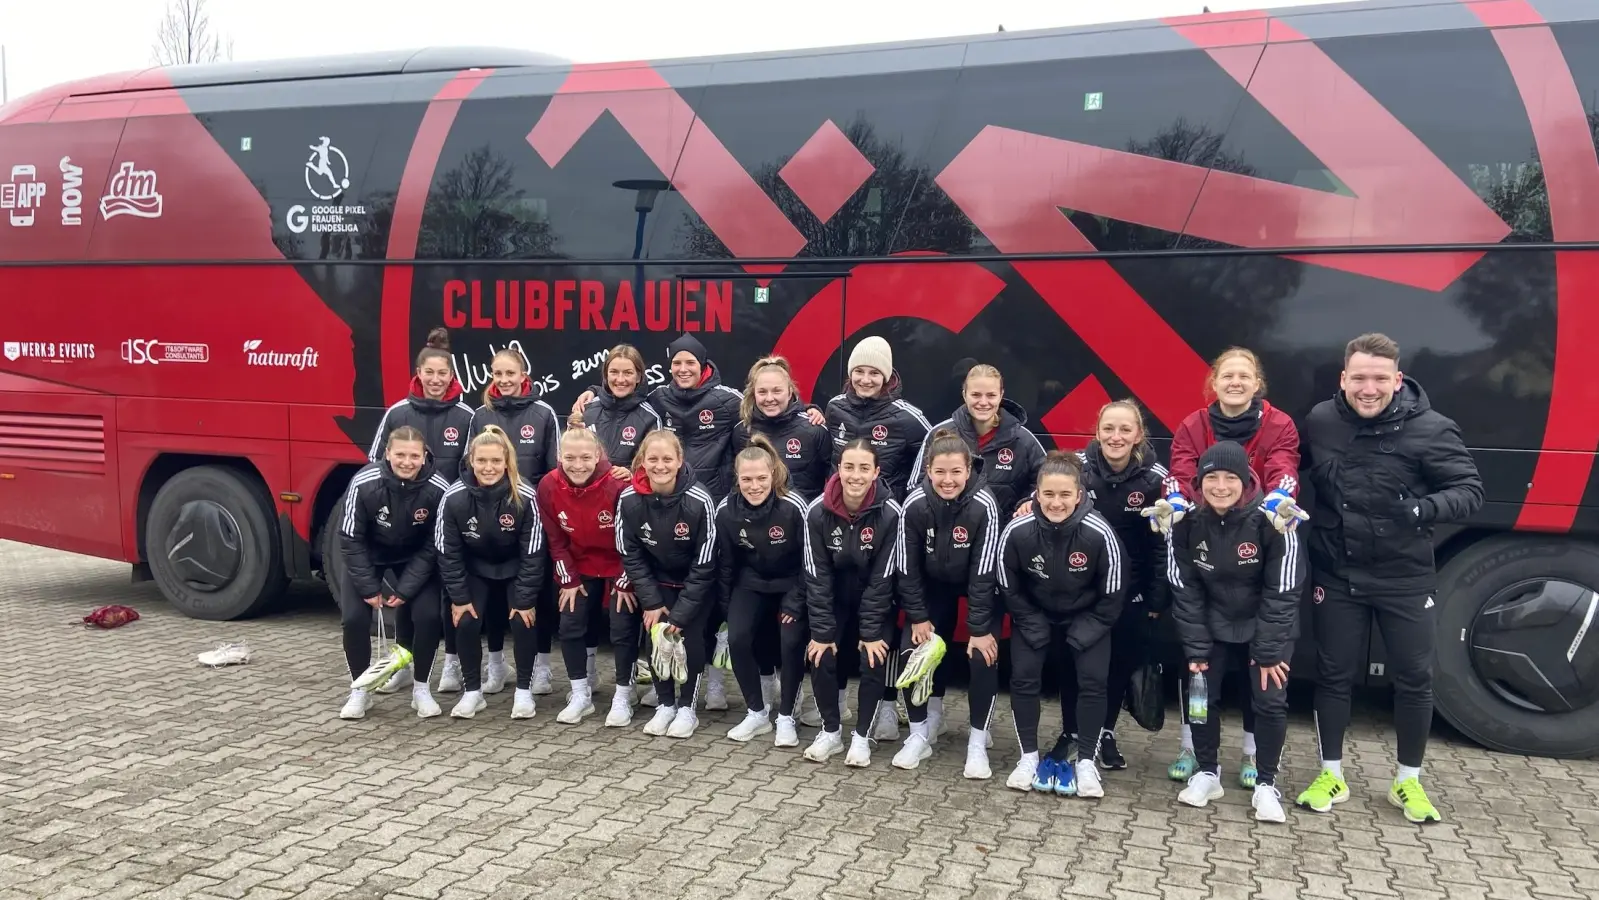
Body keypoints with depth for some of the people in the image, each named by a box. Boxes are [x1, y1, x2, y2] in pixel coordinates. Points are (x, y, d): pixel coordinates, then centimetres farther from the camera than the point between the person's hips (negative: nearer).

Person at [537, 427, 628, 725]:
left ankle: (622, 697, 6)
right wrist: (569, 580, -5)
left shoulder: (616, 485, -28)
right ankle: (581, 695, 15)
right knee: (570, 625, 1)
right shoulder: (548, 487, -17)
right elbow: (556, 539, -5)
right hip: (580, 567, 4)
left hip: (620, 566, -4)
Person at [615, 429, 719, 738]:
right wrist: (651, 602, -13)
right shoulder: (629, 499, -22)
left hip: (696, 583, -2)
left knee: (690, 637, -10)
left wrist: (681, 612, -22)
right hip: (658, 579, 3)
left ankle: (687, 708, 8)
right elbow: (630, 556, -10)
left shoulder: (699, 501, -31)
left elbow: (704, 565, -22)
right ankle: (666, 704, 14)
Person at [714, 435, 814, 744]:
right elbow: (725, 562, -2)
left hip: (791, 584, -2)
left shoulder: (793, 507, -27)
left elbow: (810, 560, -15)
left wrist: (796, 603, -16)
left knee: (792, 643, -18)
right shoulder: (726, 510, -17)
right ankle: (757, 713, 5)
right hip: (751, 584, 3)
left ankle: (786, 718, 3)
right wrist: (727, 605, 1)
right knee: (737, 638, -15)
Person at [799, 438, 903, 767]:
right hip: (833, 598, 2)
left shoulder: (890, 513, -26)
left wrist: (871, 632, -18)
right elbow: (816, 575, -16)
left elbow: (881, 578, -19)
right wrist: (821, 631, -18)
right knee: (821, 657, -11)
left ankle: (861, 736, 4)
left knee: (874, 659, -16)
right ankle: (831, 731, 10)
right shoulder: (817, 511, -22)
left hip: (874, 600, -1)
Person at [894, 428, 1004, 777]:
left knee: (983, 655, -17)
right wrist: (918, 617, -11)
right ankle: (921, 731, 11)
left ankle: (978, 742, 0)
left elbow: (983, 572, -26)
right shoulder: (915, 504, -24)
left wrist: (979, 629, -24)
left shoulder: (984, 506, -31)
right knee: (911, 651, -8)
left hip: (979, 587, -2)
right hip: (933, 584, 3)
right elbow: (908, 568, -12)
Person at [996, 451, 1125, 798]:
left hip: (1087, 616, -1)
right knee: (1023, 677, -8)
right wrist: (1034, 628, -13)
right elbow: (1009, 588, -10)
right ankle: (1029, 756, 10)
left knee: (1093, 680, -11)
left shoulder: (1099, 534, -30)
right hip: (1034, 614, 1)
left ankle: (1087, 762, 6)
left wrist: (1084, 633, -16)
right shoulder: (1016, 532, -27)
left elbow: (1112, 595, -15)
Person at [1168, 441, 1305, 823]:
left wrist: (1268, 651, -17)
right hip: (1214, 625, 2)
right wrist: (1195, 649, -10)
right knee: (1200, 693, -1)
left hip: (1268, 626, -2)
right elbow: (1185, 590, -10)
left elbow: (1282, 592, -19)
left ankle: (1266, 783, 11)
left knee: (1271, 700, -7)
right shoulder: (1186, 522, -18)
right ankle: (1207, 772, 18)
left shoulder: (1272, 520, -26)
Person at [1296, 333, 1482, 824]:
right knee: (1333, 674, 10)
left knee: (1414, 678, 9)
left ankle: (1408, 781, 29)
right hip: (1336, 576, 2)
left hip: (1405, 578, -1)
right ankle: (1331, 775, 26)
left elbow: (1470, 491, -12)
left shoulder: (1430, 428, -14)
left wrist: (1422, 509, -30)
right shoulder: (1319, 421, -5)